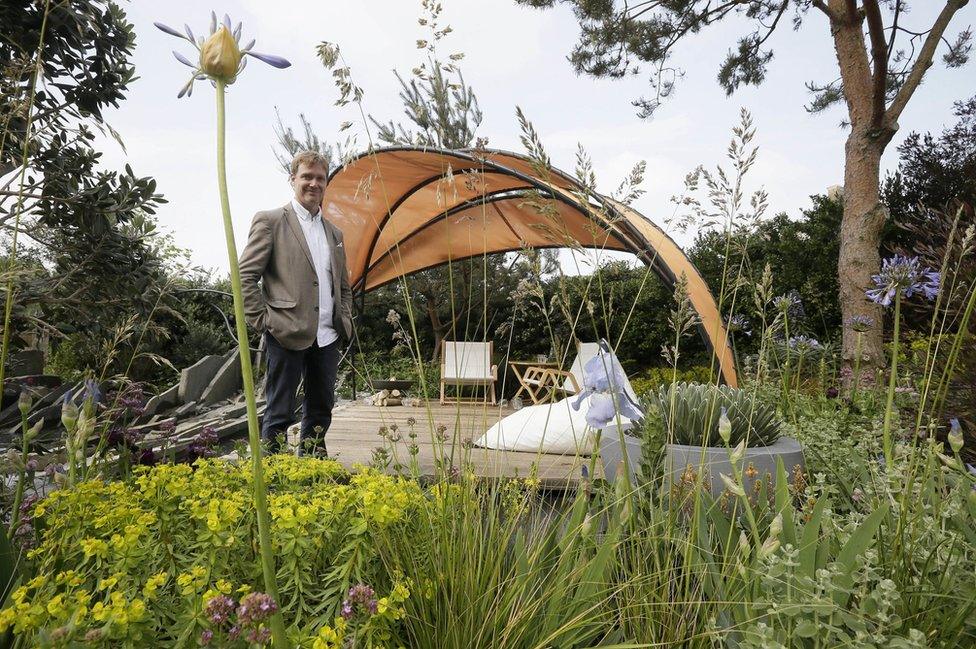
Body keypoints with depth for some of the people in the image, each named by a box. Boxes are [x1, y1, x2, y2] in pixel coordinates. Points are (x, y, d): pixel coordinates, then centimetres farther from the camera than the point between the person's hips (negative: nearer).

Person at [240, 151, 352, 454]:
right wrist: (263, 321, -9)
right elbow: (245, 276, -5)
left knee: (321, 410, 12)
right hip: (287, 335, -6)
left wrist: (345, 321, 11)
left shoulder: (334, 232, 17)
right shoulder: (270, 220, 0)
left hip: (327, 337, 6)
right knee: (279, 412, 0)